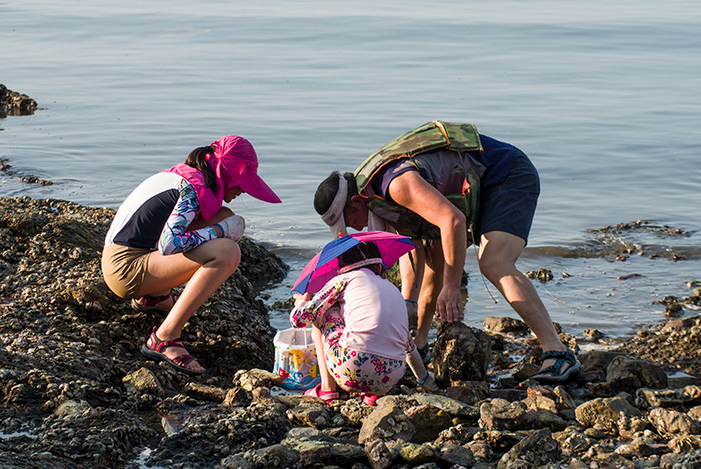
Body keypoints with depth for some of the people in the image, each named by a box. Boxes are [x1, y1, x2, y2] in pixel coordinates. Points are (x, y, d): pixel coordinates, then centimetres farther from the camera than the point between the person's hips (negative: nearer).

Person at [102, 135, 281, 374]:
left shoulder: (184, 175, 14)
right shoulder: (193, 188, -15)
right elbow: (168, 243, -25)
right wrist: (221, 230, -13)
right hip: (126, 267, -10)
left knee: (225, 217, 12)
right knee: (227, 253, -24)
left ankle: (153, 295, 19)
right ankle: (164, 340, -23)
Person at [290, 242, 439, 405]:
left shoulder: (345, 279, 11)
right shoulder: (394, 290, 25)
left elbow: (298, 319, 10)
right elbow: (409, 344, 38)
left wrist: (301, 302, 35)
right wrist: (424, 378, 55)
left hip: (351, 373, -4)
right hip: (388, 382, 4)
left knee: (321, 312, 21)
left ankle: (327, 388, 14)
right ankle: (373, 393, 12)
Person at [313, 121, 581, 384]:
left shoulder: (396, 183, -30)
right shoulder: (374, 191, 3)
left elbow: (453, 220, -39)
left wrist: (451, 288, -37)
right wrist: (408, 302, 0)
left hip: (509, 178, -10)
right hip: (479, 186, 10)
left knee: (495, 266, -28)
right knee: (431, 258, 13)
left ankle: (558, 354, -32)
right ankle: (418, 346, 28)